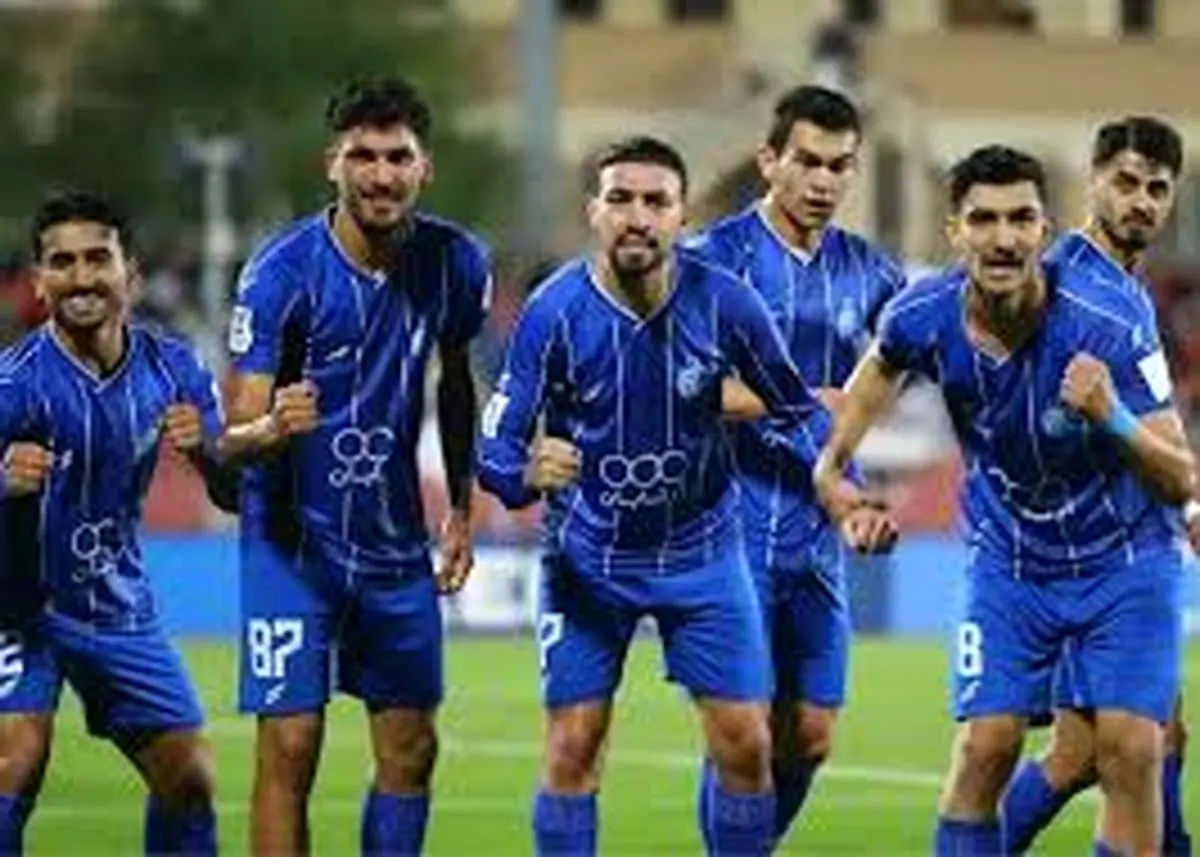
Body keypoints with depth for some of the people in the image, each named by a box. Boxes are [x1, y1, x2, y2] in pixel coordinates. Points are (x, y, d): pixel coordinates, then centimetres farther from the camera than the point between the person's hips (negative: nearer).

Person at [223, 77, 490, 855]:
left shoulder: (455, 262, -4)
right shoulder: (282, 271, -17)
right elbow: (239, 427, -18)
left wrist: (463, 507, 13)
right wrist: (273, 428, -41)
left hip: (397, 542, 5)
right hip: (295, 538, -4)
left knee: (411, 749, 8)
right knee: (290, 749, -8)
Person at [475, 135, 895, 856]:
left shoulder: (723, 302, -15)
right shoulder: (554, 312, -18)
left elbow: (796, 410, 0)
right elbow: (497, 446, -16)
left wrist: (843, 492, -15)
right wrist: (528, 473, -39)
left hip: (702, 552, 1)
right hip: (587, 559, -1)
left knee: (745, 745, -1)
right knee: (572, 751, -4)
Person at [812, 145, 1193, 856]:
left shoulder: (1108, 323, -27)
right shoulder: (924, 317, -17)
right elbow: (882, 367, 12)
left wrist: (1113, 419, -42)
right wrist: (832, 461, 13)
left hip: (1126, 559, -2)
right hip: (1008, 564, 2)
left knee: (1131, 748, -12)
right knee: (986, 746, -7)